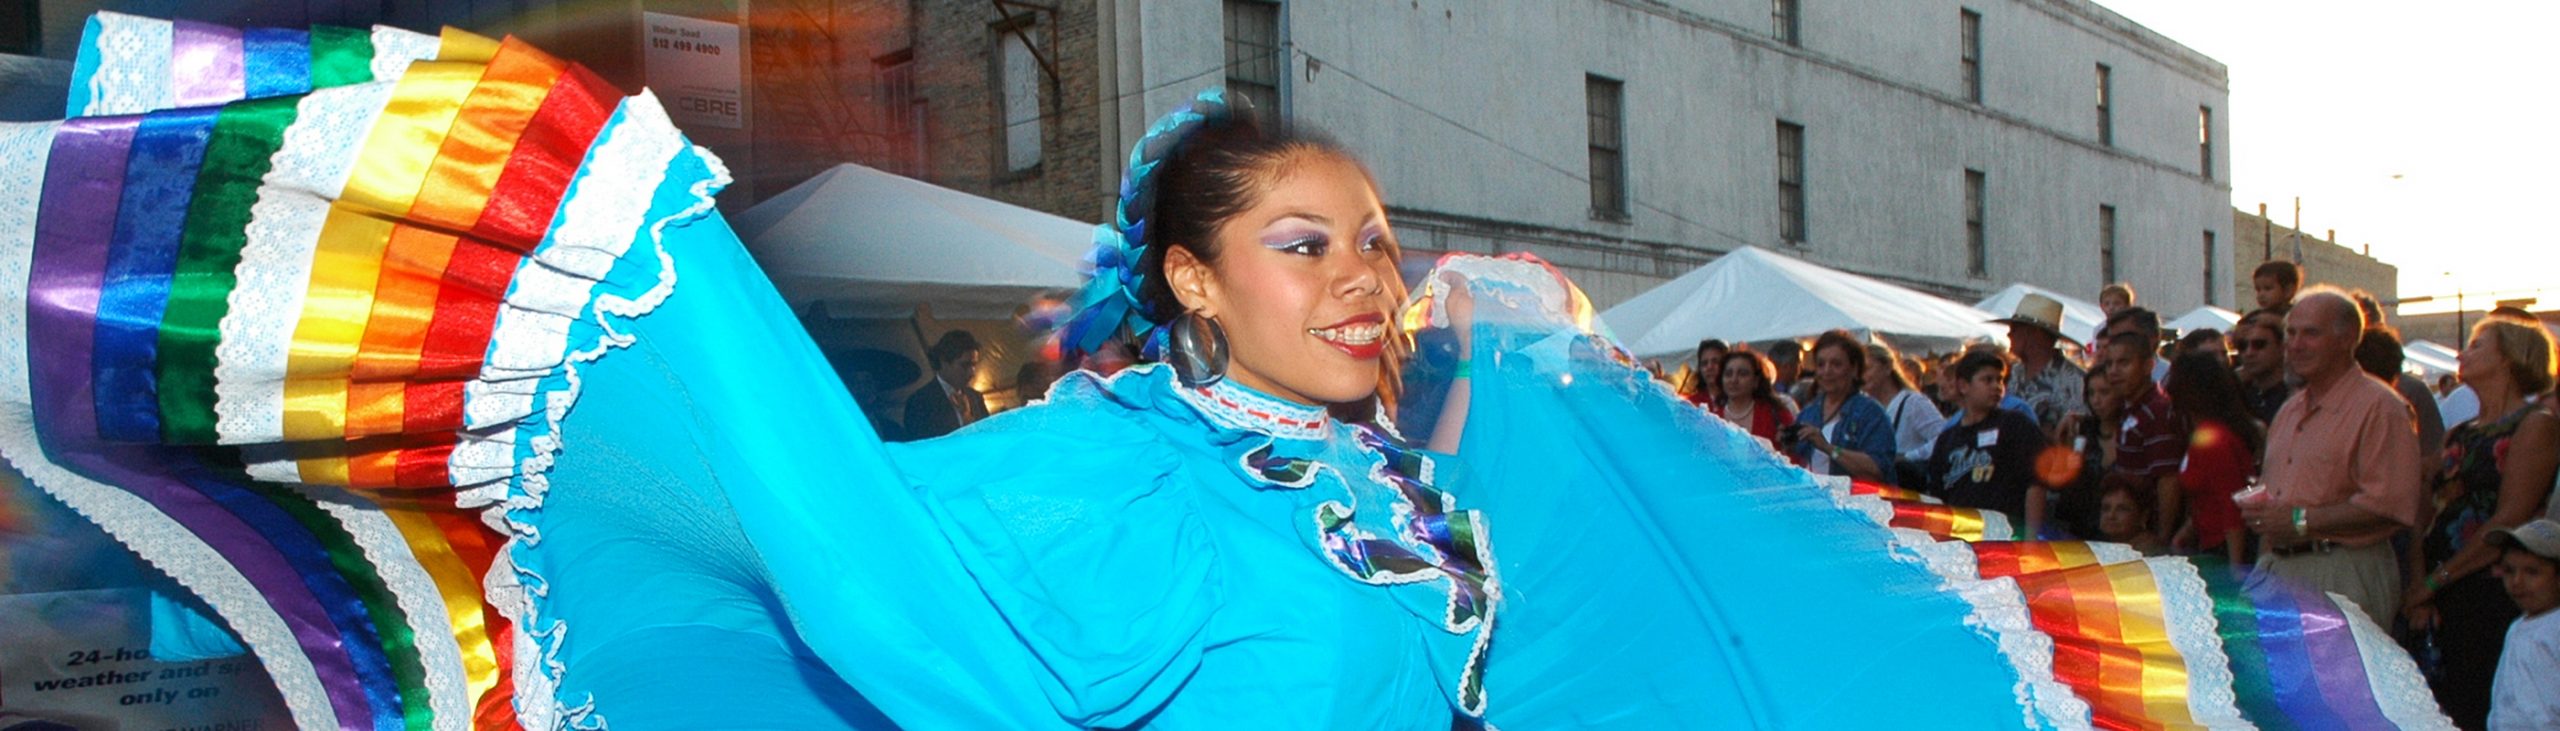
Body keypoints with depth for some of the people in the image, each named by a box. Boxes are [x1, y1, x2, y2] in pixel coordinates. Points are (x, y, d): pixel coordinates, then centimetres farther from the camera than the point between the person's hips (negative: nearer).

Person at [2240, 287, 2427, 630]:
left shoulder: (2379, 406, -8)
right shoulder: (2288, 411, 20)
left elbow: (2391, 505, -18)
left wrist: (2302, 520, -19)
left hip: (2343, 574, -7)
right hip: (2278, 569, 7)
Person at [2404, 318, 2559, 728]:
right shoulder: (2460, 435, 16)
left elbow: (2508, 522, -14)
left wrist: (2435, 581, -11)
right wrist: (2419, 588, -5)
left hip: (2495, 598, -7)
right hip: (2443, 601, 7)